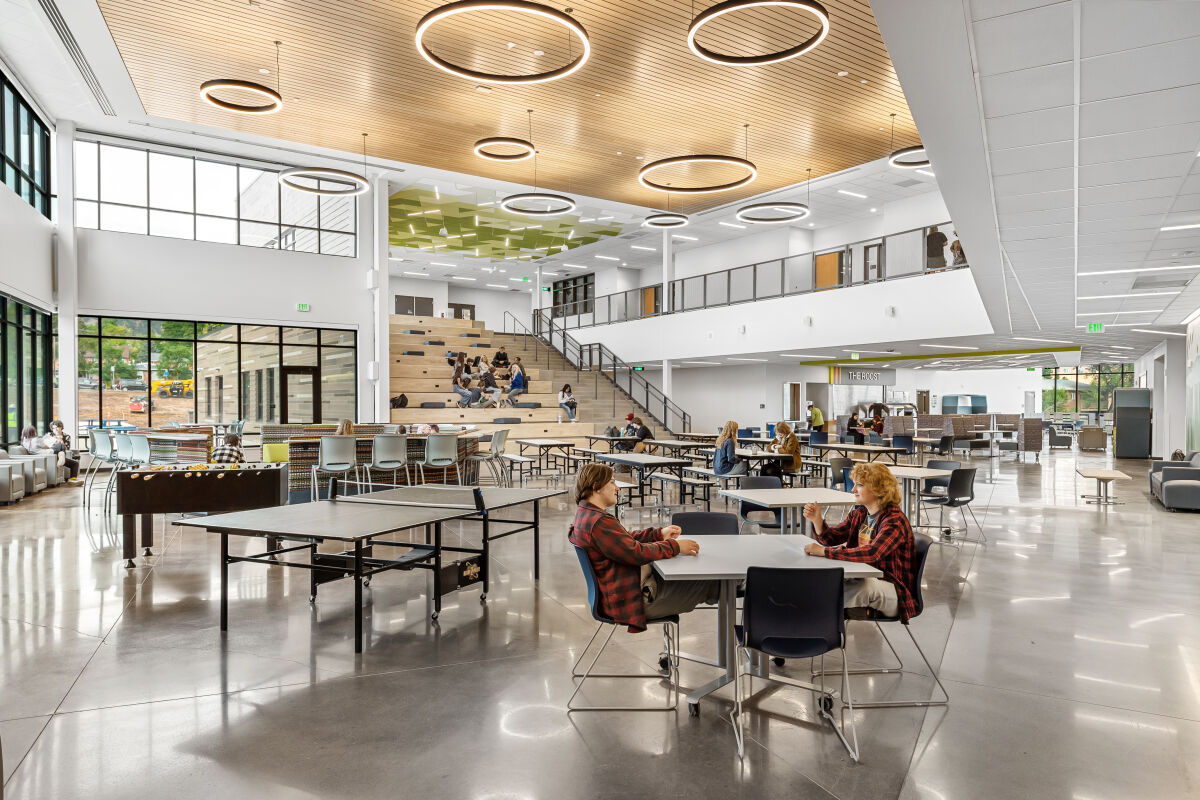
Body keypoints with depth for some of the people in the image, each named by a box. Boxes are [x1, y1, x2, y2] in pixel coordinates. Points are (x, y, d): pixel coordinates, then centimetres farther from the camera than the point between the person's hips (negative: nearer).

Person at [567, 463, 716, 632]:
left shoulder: (586, 515, 10)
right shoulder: (598, 522, -26)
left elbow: (627, 538, 20)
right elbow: (636, 552, -25)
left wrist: (659, 534, 10)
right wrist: (675, 546, -12)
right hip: (631, 601, -11)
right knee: (706, 582, -5)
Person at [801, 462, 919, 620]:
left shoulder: (895, 520, -18)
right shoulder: (859, 513, 6)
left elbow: (871, 554, -33)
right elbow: (831, 538, 7)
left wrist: (824, 552, -34)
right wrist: (817, 521, -14)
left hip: (895, 592, -7)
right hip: (863, 579, 7)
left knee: (867, 584, -37)